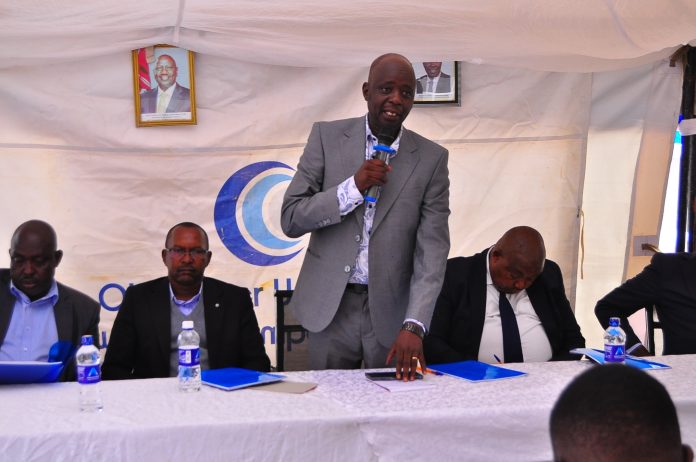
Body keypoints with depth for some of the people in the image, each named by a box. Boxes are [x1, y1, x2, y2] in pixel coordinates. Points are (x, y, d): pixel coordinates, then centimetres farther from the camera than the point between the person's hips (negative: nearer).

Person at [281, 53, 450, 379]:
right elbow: (290, 219, -4)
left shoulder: (431, 158, -2)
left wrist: (414, 326, -21)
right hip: (330, 305, 0)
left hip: (392, 310, 0)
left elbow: (432, 248, -9)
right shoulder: (327, 136, -1)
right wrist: (353, 187, -18)